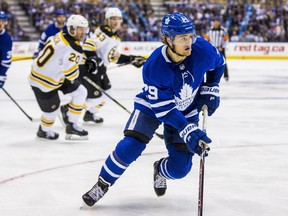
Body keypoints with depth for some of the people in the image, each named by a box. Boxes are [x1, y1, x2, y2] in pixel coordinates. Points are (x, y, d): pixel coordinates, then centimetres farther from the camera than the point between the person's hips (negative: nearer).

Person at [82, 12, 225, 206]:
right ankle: (102, 185, 1)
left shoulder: (202, 50, -26)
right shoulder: (154, 66, -33)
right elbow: (164, 108, -29)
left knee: (179, 168, -5)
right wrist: (188, 131, -38)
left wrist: (211, 90, -9)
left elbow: (218, 63, 0)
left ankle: (160, 170, 32)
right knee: (130, 147, -22)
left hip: (187, 110, 3)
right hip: (153, 105, -3)